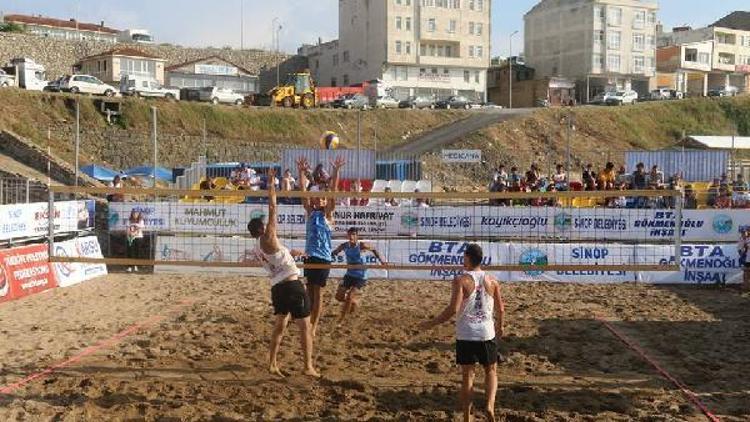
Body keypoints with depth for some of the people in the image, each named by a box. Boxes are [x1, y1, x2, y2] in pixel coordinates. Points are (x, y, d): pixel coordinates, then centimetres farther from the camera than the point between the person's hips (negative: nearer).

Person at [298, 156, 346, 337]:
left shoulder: (328, 214, 0)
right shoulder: (310, 212, 9)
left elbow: (333, 192, -10)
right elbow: (303, 192, 1)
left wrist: (336, 172, -19)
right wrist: (302, 172, -9)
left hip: (323, 258, -4)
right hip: (310, 256, 4)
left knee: (317, 292, 0)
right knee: (310, 291, 10)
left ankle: (313, 326, 5)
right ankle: (311, 322, 20)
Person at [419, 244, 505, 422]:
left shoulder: (461, 280, -10)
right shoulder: (492, 281, 2)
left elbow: (453, 309, -18)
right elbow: (501, 309, 7)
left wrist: (431, 323, -9)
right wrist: (500, 327, 27)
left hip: (465, 335, -2)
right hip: (487, 334, 2)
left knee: (468, 375, 10)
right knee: (491, 370, 20)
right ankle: (490, 404, -2)